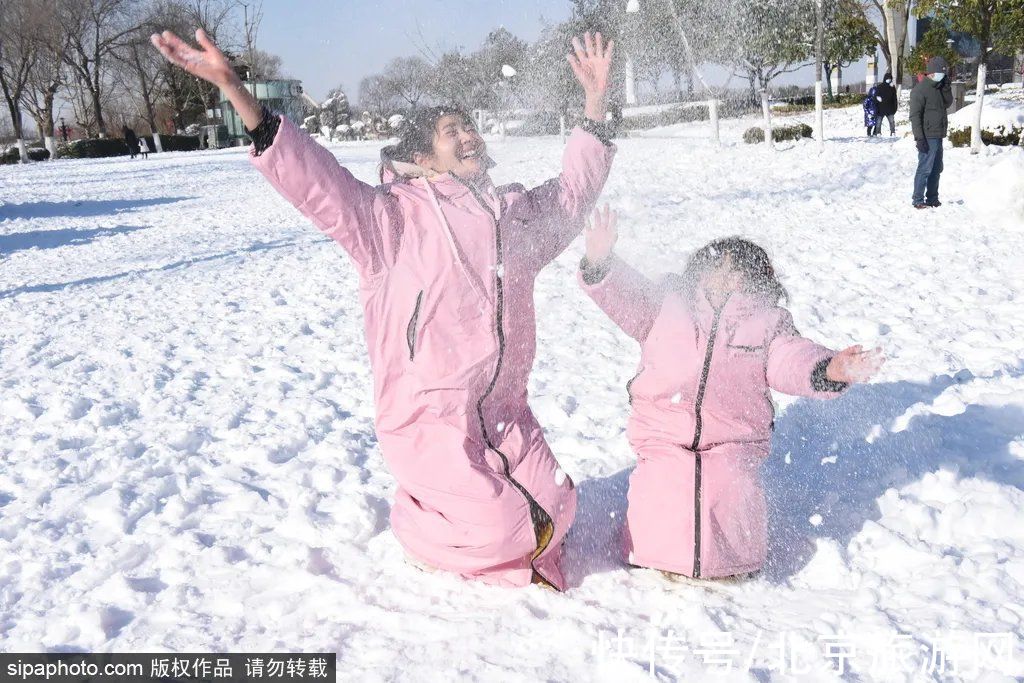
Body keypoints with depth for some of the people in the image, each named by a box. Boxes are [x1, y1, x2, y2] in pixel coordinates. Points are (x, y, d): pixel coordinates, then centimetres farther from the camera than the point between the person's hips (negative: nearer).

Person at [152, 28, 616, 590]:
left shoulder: (517, 212, 12)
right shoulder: (394, 216, -9)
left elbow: (572, 192, 26)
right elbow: (315, 177, -19)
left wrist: (595, 101, 22)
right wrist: (233, 89, -30)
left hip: (504, 413, 7)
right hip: (429, 416, -7)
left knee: (554, 510, 6)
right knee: (502, 531, -13)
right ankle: (416, 523, 19)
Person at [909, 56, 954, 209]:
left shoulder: (938, 87, 14)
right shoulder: (920, 89, -13)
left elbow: (948, 103, 14)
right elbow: (915, 115, -16)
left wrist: (946, 88, -1)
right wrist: (919, 138, -21)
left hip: (938, 136, 9)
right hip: (928, 137, -9)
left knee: (936, 169, 13)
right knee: (925, 169, -7)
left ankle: (932, 199, 21)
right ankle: (918, 200, -1)